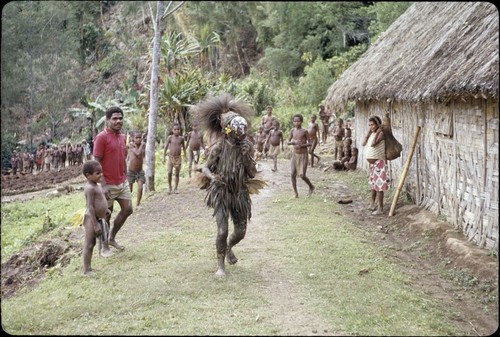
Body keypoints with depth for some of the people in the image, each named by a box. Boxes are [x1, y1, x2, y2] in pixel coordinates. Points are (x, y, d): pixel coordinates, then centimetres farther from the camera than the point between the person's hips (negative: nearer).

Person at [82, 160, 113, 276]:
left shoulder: (96, 185, 9)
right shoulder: (90, 188, -21)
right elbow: (90, 207, -23)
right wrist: (95, 224, -24)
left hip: (99, 219, 10)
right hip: (92, 220, -10)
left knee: (92, 244, 16)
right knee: (89, 245, -1)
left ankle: (88, 268, 26)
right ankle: (86, 270, 7)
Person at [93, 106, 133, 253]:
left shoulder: (122, 137, 9)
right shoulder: (101, 137, -15)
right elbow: (97, 162, -17)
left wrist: (126, 178, 15)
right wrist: (103, 185, -21)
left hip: (123, 182, 7)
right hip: (109, 184, -7)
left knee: (127, 209, 10)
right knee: (106, 215, 4)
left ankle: (112, 238, 27)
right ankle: (104, 245, 18)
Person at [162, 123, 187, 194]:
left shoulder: (181, 138, 1)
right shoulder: (170, 137, -5)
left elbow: (184, 147, 13)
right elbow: (166, 147, -1)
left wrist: (185, 156, 10)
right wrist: (164, 157, -5)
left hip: (178, 157, 2)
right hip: (171, 157, -2)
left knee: (177, 173, 3)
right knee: (169, 172, -10)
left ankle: (175, 188, 12)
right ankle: (169, 187, 9)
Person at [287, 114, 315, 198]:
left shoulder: (304, 131, -9)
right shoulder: (293, 130, 3)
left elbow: (310, 143, -5)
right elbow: (288, 142, 7)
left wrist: (302, 145, -22)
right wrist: (294, 142, -14)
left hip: (303, 155, -4)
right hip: (295, 154, 4)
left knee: (302, 175, -8)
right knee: (293, 174, -4)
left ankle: (311, 187, 20)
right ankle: (295, 193, 8)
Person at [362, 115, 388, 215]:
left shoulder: (381, 133, -15)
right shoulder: (371, 134, 10)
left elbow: (373, 144, -28)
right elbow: (364, 144, 0)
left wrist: (377, 132, -20)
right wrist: (369, 132, -1)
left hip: (379, 162, -9)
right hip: (372, 163, 9)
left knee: (379, 185, -7)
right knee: (373, 184, 20)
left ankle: (380, 208, -3)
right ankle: (372, 203, 35)